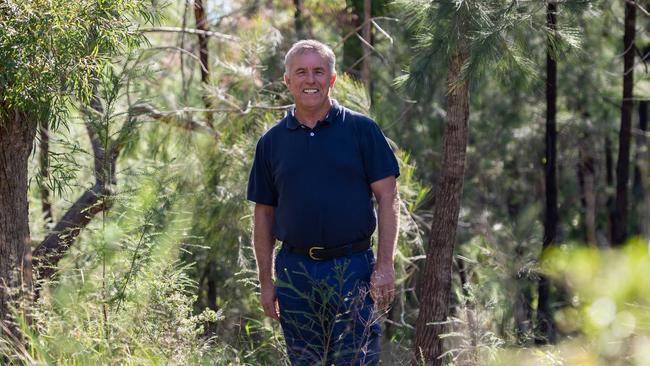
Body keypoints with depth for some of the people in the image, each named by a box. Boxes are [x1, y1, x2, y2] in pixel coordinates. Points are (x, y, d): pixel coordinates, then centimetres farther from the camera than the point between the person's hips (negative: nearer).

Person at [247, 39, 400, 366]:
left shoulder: (362, 130, 1)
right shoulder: (272, 142, 9)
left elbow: (388, 198, -1)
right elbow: (264, 213, 12)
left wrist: (385, 266, -9)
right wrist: (265, 281, 8)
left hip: (352, 268, -3)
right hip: (295, 272, 3)